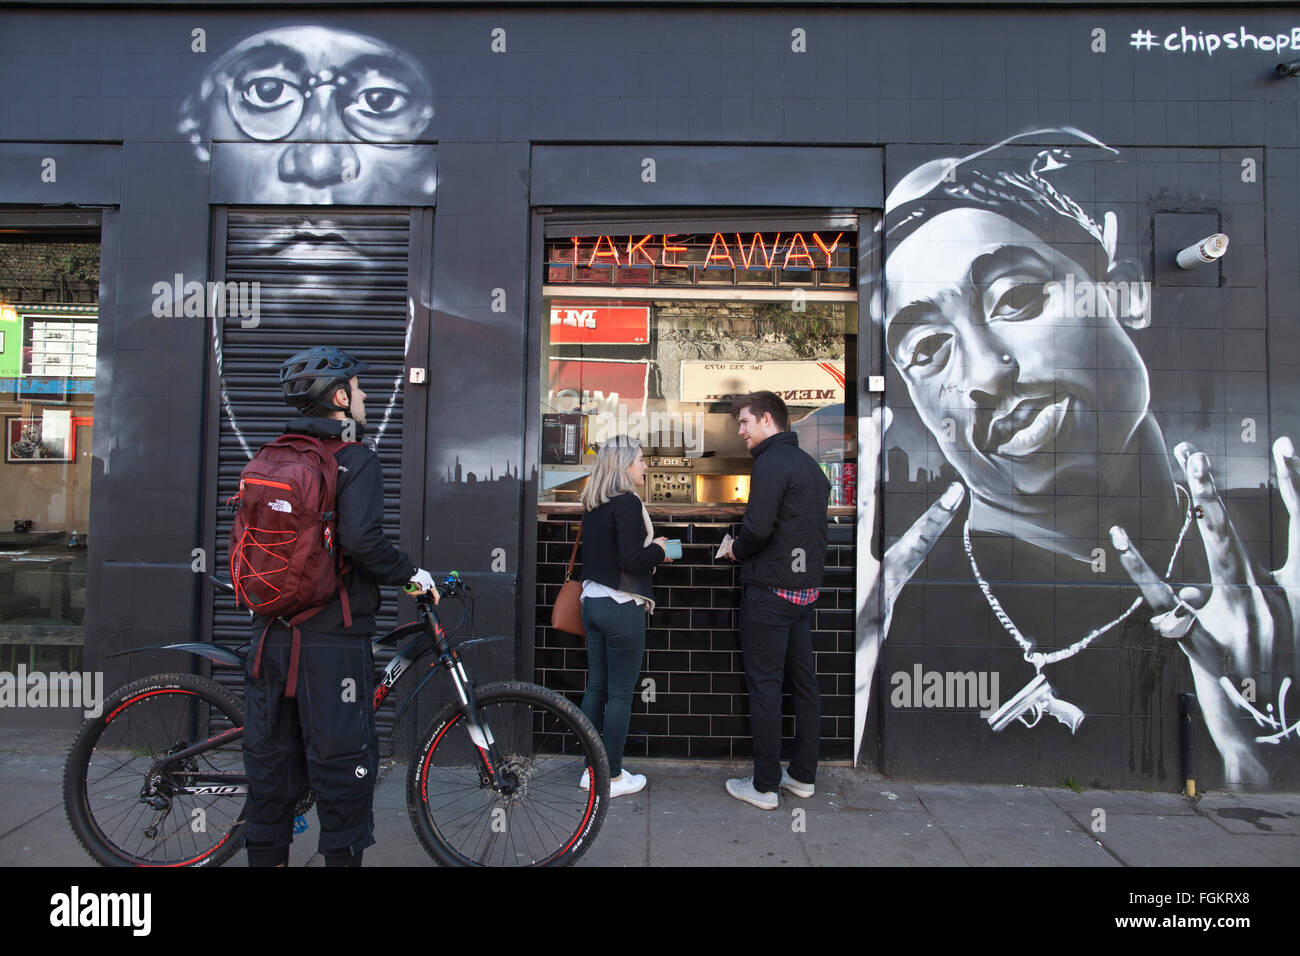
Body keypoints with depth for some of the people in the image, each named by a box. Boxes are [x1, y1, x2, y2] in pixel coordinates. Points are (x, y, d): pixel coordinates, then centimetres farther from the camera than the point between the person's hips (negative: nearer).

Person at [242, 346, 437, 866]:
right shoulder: (356, 461, -11)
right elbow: (362, 539, -25)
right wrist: (411, 573, -10)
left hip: (272, 634, 7)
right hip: (332, 637, -7)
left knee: (271, 759, 16)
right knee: (342, 764, 4)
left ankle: (265, 854, 27)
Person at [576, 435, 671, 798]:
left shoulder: (592, 505, 10)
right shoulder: (628, 503, -16)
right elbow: (632, 560, -22)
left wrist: (650, 552, 13)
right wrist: (658, 550, -3)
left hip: (592, 602, 8)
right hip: (621, 607, -8)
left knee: (596, 687, 14)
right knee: (620, 694, 3)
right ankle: (613, 777, 12)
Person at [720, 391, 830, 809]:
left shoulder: (772, 462, -14)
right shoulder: (810, 463, 15)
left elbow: (758, 527, -24)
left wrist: (736, 550, -4)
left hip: (770, 590, -9)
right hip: (806, 587, 9)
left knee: (764, 686, -1)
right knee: (804, 683, 13)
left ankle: (764, 786, 7)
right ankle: (804, 776, 24)